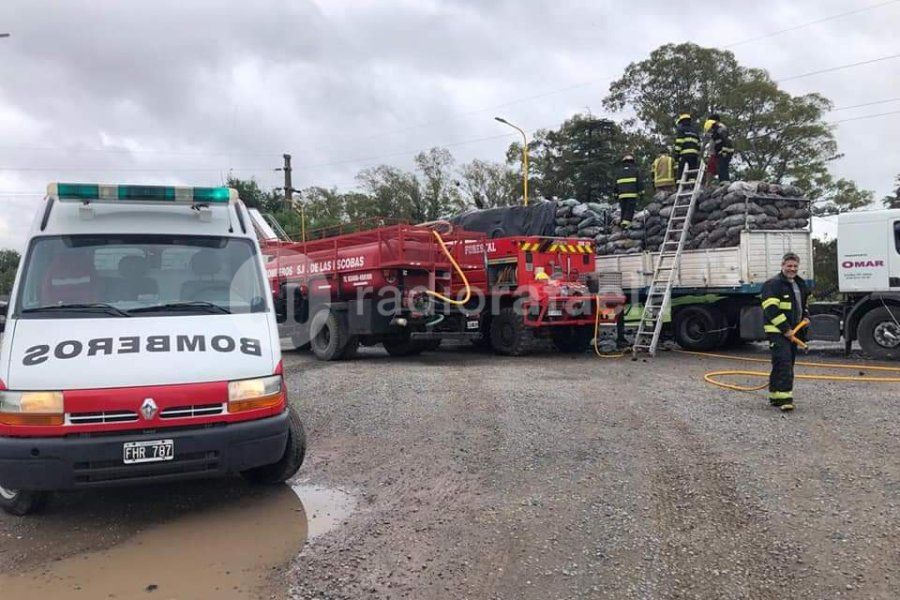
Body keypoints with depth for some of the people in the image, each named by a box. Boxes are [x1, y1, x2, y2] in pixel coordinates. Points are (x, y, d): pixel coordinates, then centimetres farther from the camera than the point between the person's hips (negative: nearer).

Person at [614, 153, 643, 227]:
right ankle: (625, 223, -21)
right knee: (630, 210, -7)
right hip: (632, 194, -4)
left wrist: (616, 194, 22)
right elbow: (639, 182, -3)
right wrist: (641, 192, -1)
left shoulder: (620, 171, 17)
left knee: (623, 210, 13)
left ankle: (621, 222, 10)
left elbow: (616, 184, 18)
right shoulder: (635, 170, 4)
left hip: (622, 194, 4)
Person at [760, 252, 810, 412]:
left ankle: (774, 396, 21)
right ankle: (784, 398, -19)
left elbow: (804, 305, 32)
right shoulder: (773, 284, -12)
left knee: (786, 363, 13)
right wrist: (786, 329, -19)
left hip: (792, 331, 9)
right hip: (777, 331, -9)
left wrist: (805, 318, 10)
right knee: (783, 362, -17)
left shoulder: (800, 285, 18)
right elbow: (771, 310, -19)